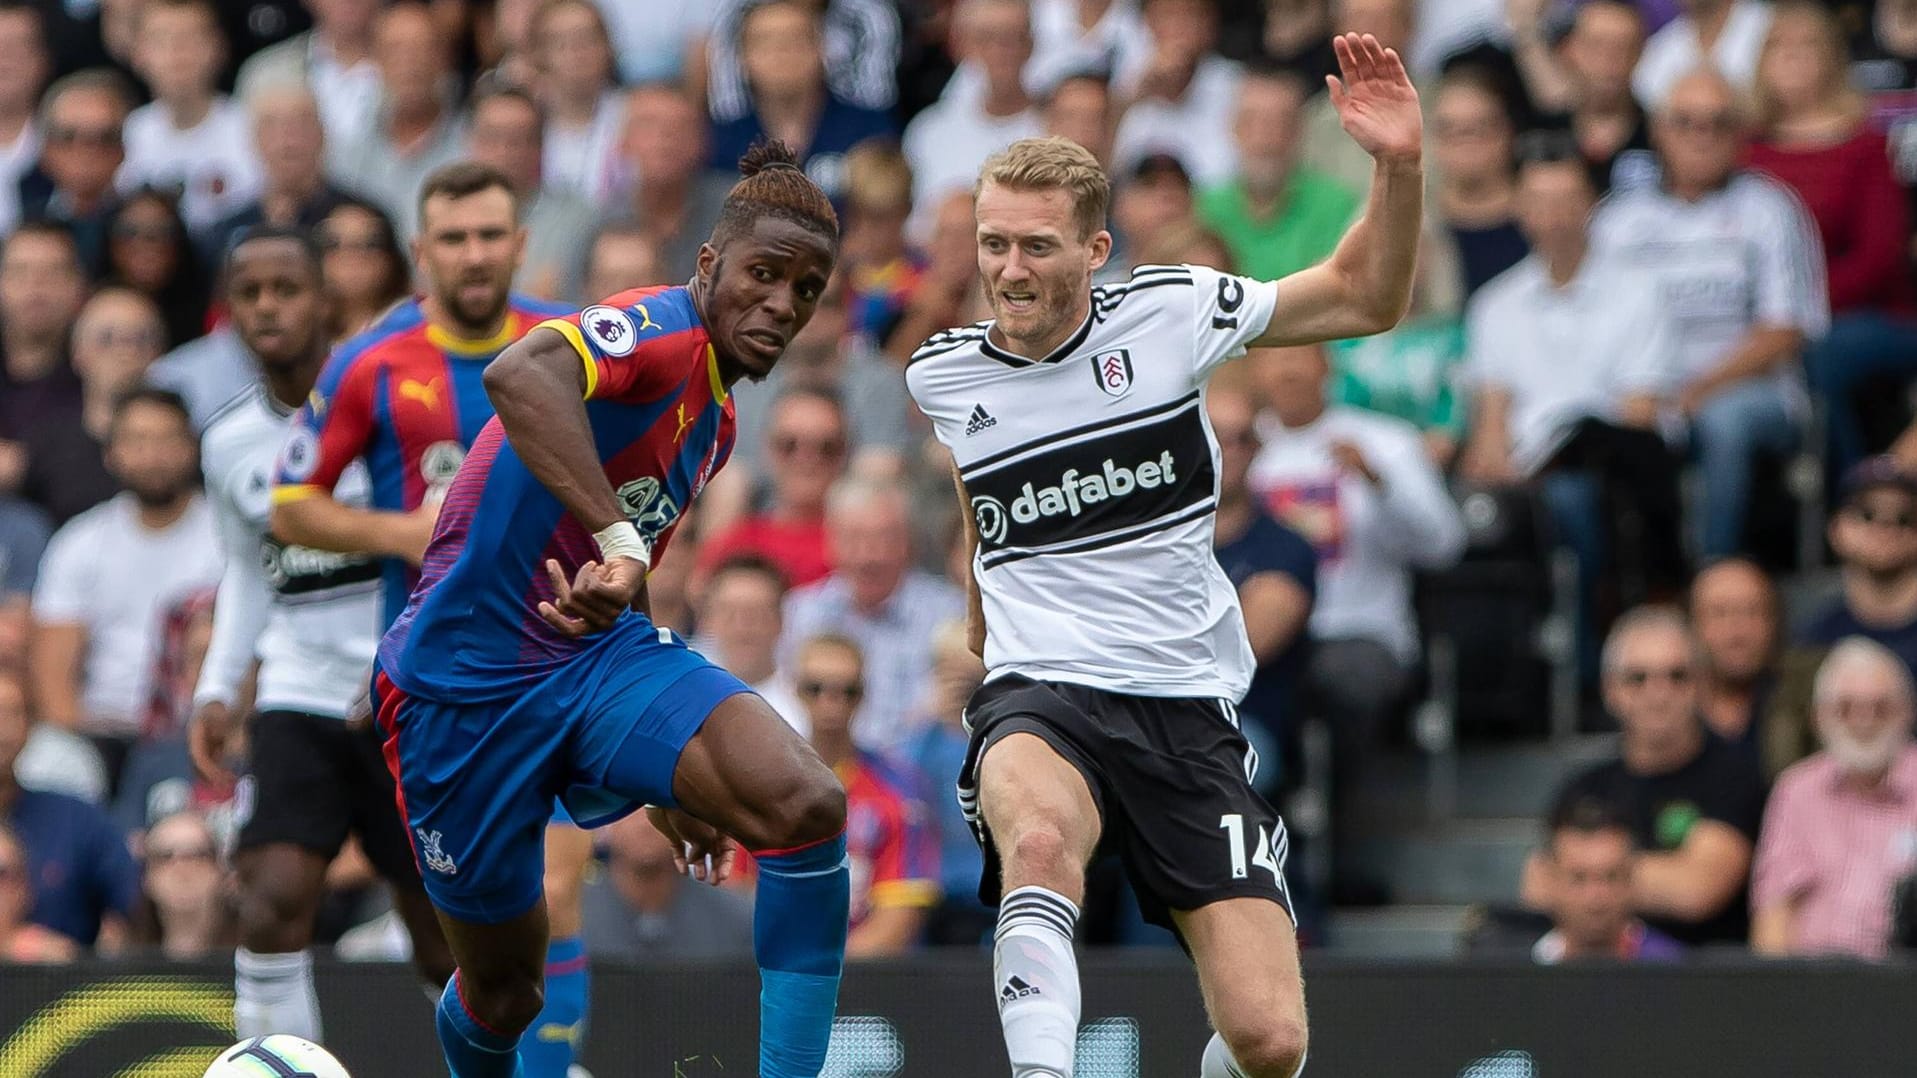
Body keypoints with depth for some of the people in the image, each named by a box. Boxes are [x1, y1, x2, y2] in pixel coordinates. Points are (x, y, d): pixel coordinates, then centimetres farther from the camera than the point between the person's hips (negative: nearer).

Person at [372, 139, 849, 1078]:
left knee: (809, 805, -21)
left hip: (598, 652, 7)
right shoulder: (660, 332, -16)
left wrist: (664, 779, 31)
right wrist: (620, 542, -50)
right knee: (502, 994, 7)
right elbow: (519, 373, -41)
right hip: (467, 679, -7)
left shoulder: (714, 418, 13)